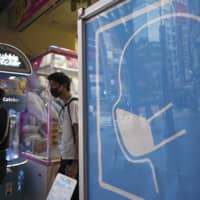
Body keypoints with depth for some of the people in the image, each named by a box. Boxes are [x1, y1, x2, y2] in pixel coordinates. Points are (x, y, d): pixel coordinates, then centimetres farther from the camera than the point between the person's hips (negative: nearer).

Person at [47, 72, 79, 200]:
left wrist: (75, 164, -19)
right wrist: (64, 161, 18)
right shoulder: (66, 106, 13)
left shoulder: (74, 104, -13)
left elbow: (79, 135, -18)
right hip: (65, 158, 8)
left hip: (72, 160, -8)